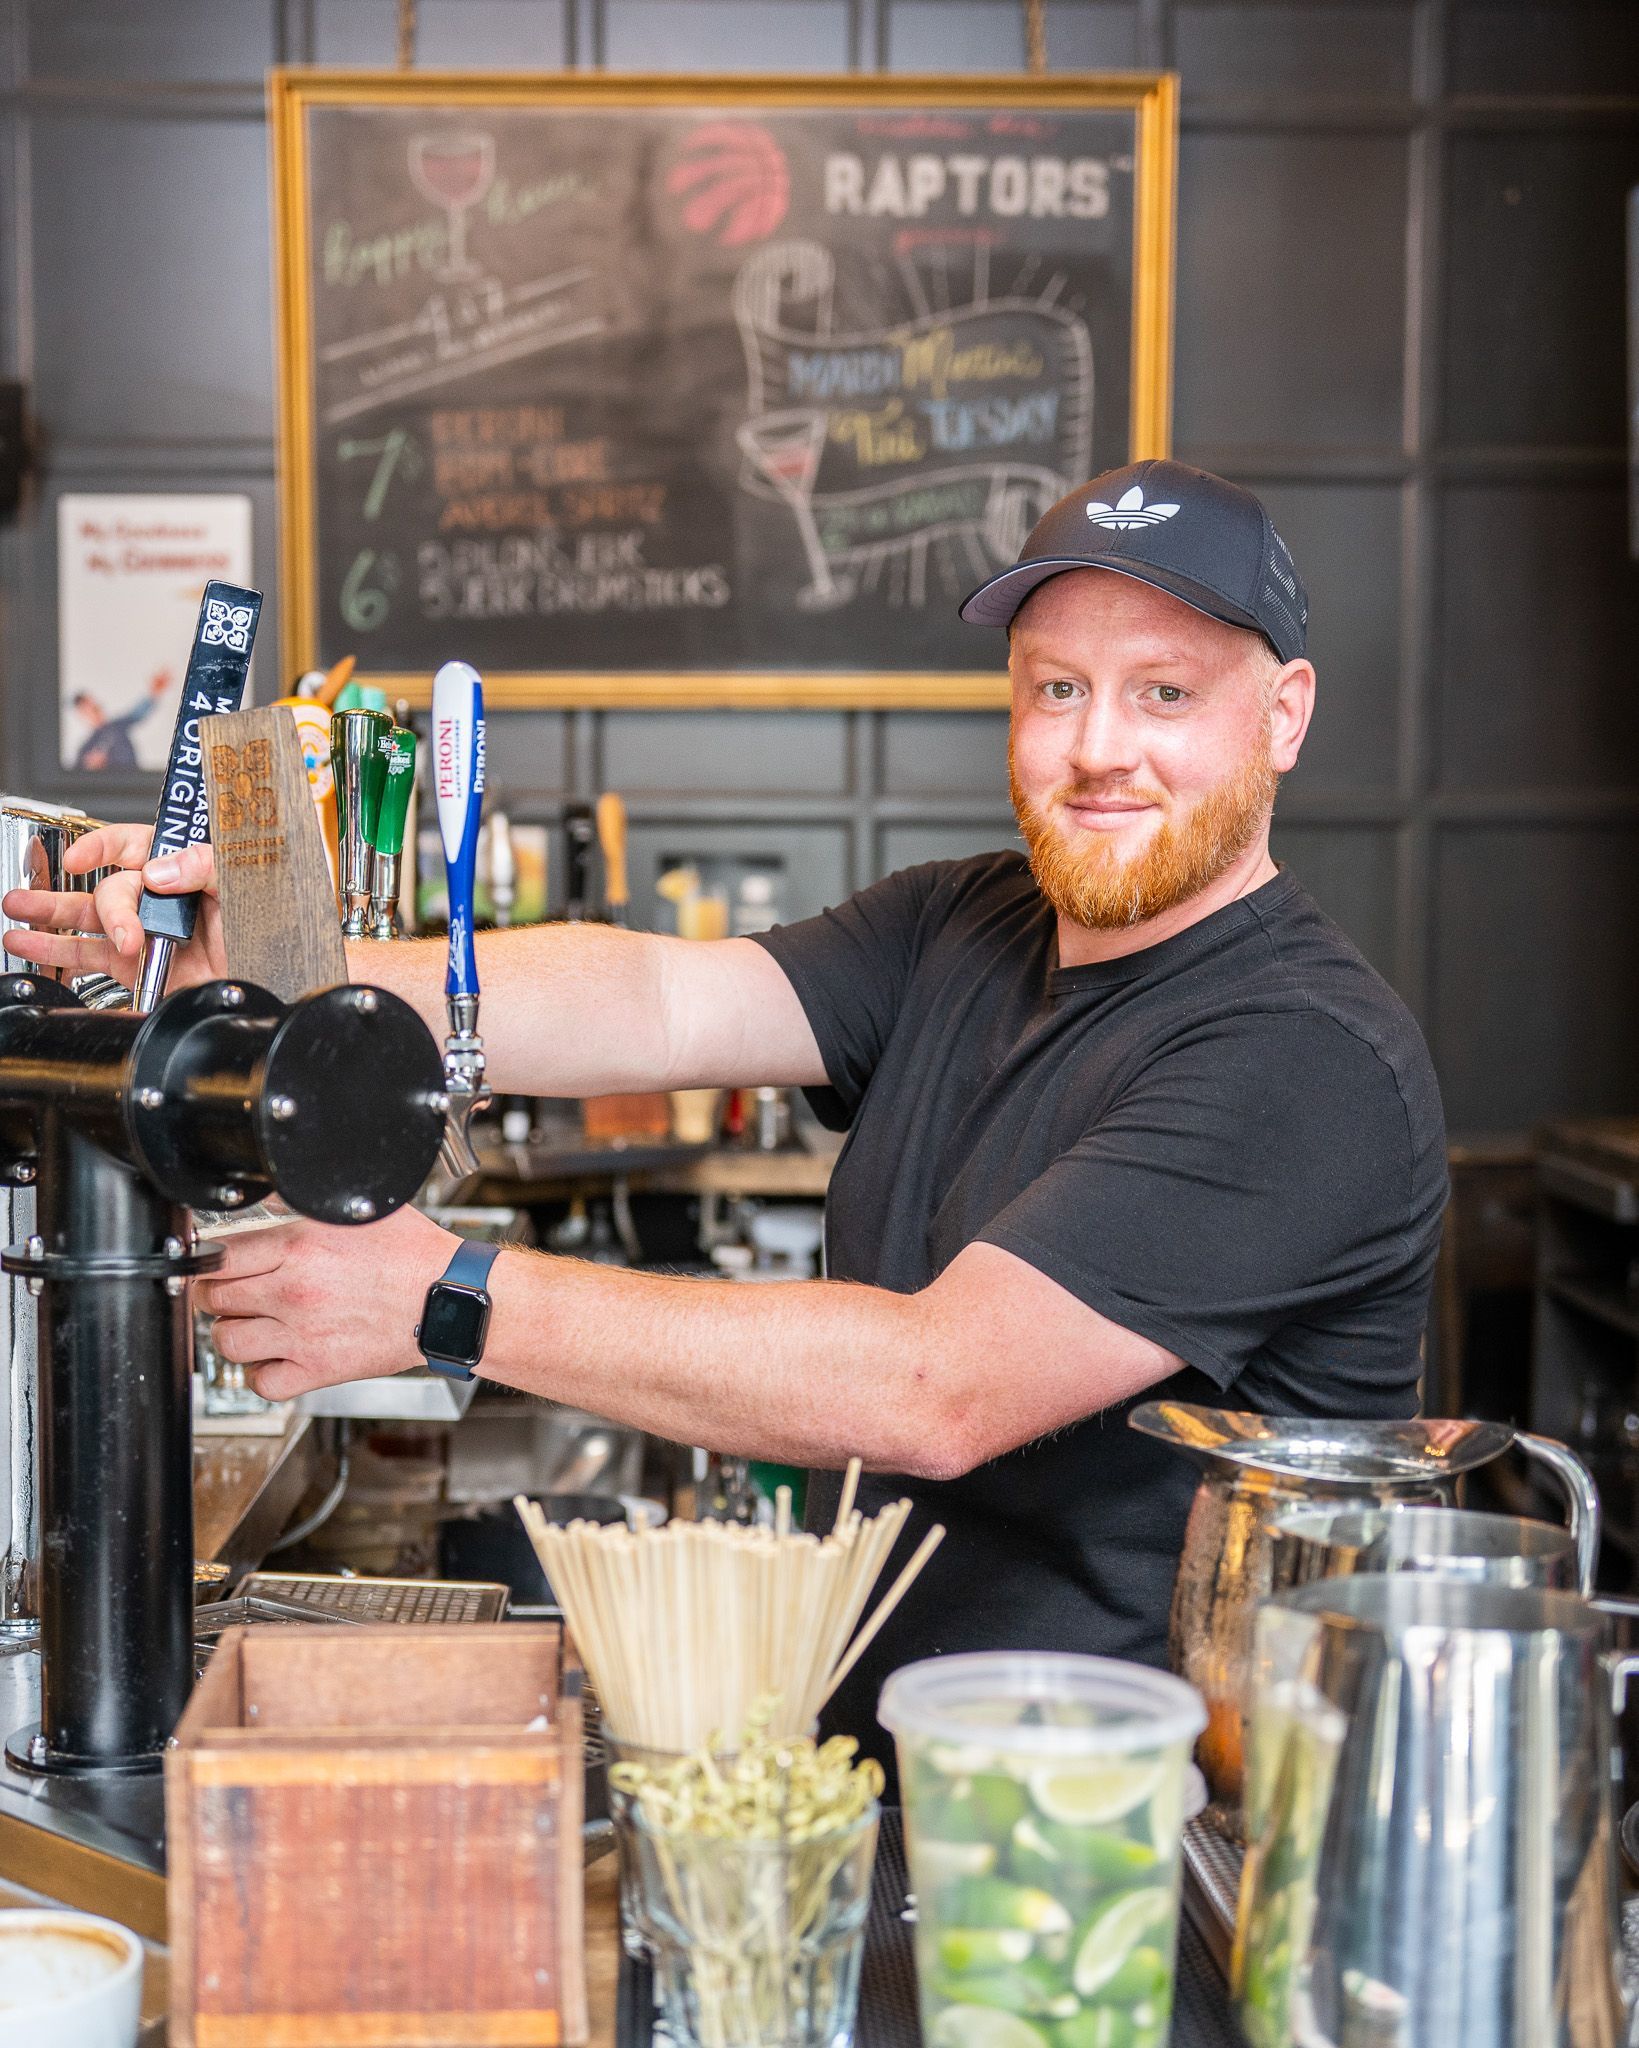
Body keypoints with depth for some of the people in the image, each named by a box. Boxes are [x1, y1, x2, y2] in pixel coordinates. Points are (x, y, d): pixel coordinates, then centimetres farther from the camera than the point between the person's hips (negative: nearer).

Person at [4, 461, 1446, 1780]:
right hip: (866, 1763, 6)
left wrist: (449, 1299, -25)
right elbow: (660, 1001, -7)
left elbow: (938, 1391, -25)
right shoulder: (960, 935, 8)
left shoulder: (1311, 1060, -17)